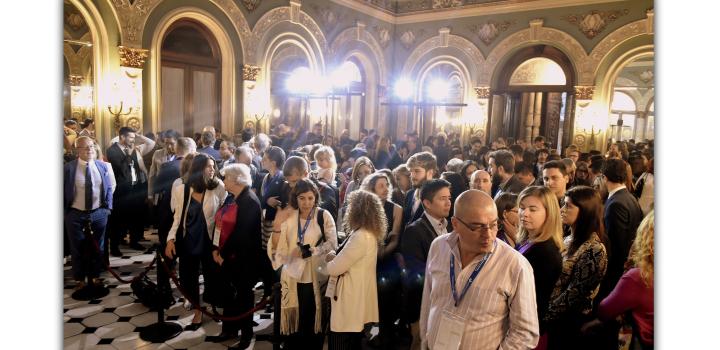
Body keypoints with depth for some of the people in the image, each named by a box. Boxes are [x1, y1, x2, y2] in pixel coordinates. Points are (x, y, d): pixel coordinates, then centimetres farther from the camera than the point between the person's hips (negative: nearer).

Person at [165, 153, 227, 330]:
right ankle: (198, 311, 34)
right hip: (187, 241, 2)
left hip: (209, 241, -2)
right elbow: (178, 217, 4)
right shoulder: (181, 189, -3)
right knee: (187, 279, 9)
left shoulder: (218, 187, -11)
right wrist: (171, 239, -4)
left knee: (212, 278, 9)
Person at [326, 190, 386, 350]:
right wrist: (336, 257, -3)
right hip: (355, 297, 10)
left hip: (349, 300, -10)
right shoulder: (368, 234, 10)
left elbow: (334, 268, -19)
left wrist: (330, 258, 0)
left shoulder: (361, 237, -22)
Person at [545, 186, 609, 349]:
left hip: (571, 324, -7)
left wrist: (545, 314, -14)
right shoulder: (569, 240, 5)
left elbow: (575, 294, -20)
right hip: (554, 320, 7)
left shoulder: (594, 249, -20)